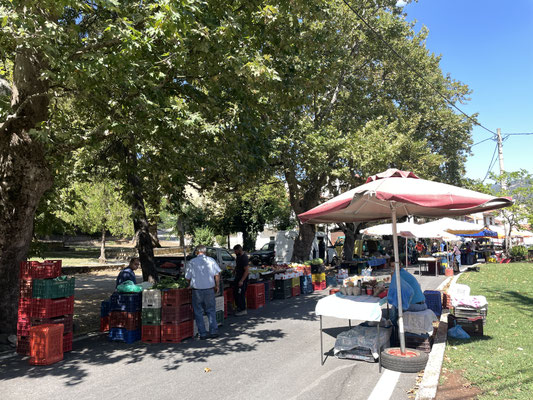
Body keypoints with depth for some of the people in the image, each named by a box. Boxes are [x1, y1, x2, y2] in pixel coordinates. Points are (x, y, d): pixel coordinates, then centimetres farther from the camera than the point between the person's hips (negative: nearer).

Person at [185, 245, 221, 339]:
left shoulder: (192, 262, -1)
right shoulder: (211, 260, 1)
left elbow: (188, 277, 5)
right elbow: (217, 274, 1)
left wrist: (189, 285, 24)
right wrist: (217, 286, 11)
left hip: (197, 290, -1)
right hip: (209, 289, 1)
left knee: (198, 313, 9)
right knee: (211, 311, 12)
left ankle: (202, 334, 10)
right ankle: (213, 331, 9)